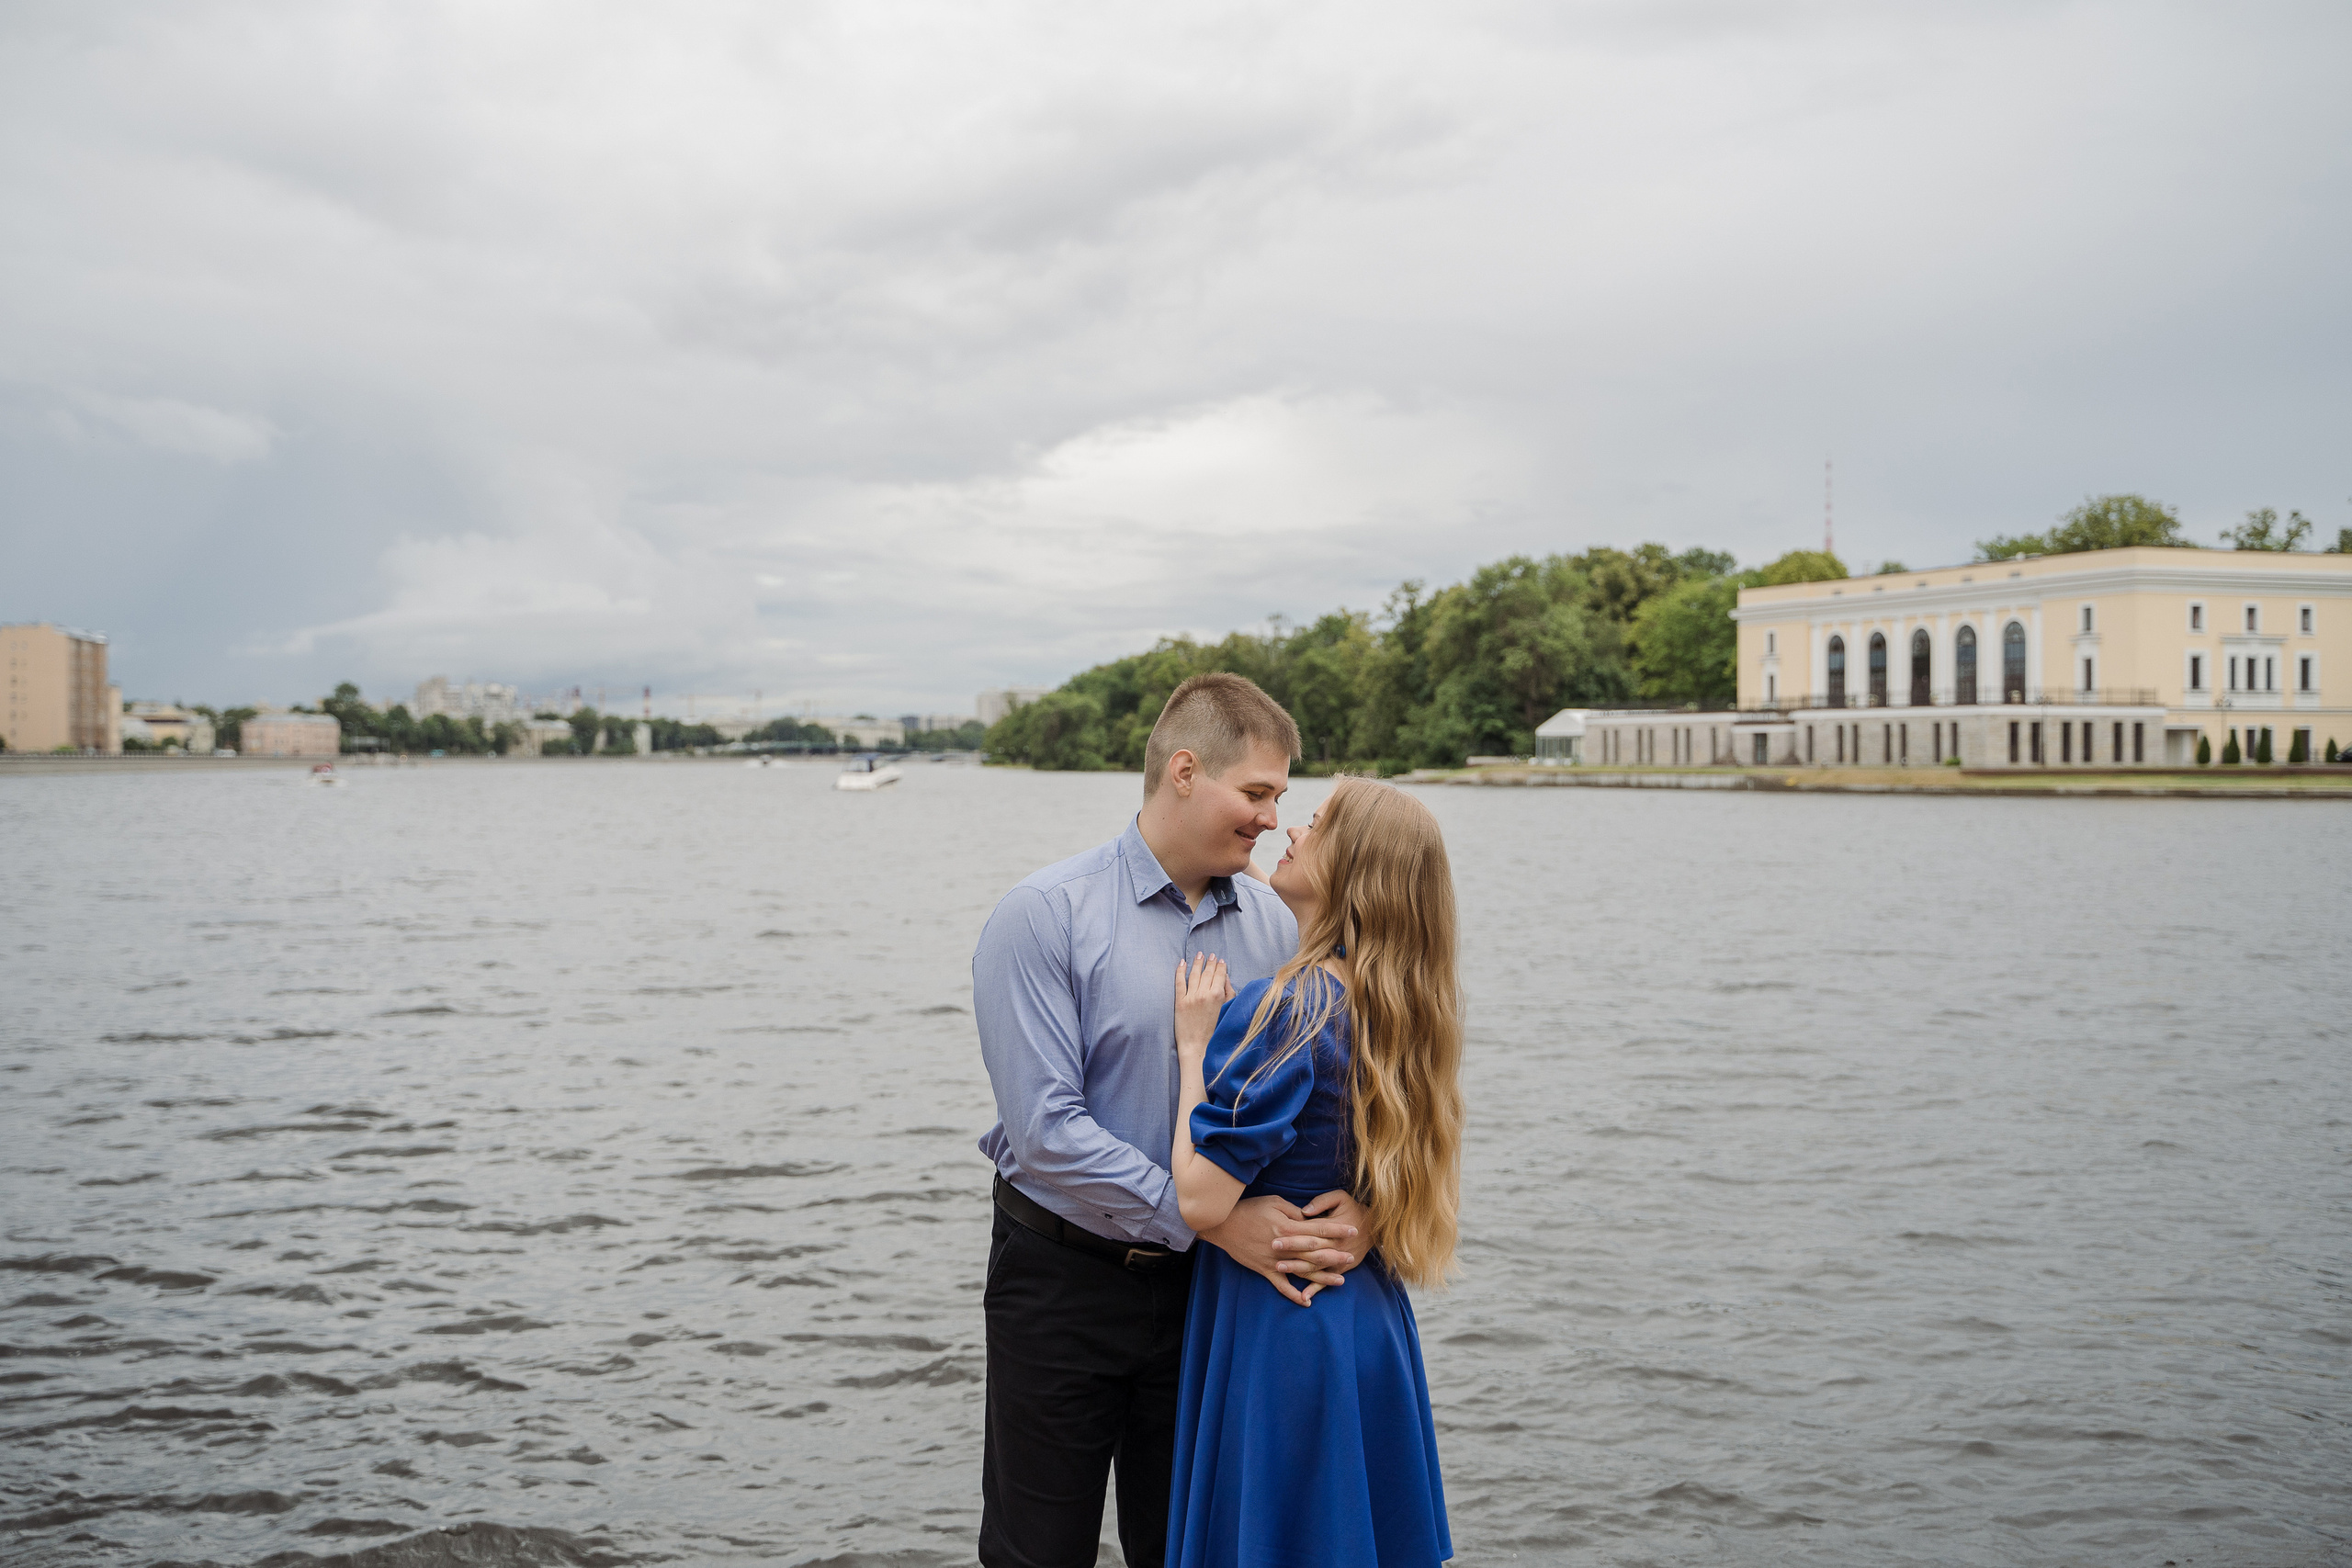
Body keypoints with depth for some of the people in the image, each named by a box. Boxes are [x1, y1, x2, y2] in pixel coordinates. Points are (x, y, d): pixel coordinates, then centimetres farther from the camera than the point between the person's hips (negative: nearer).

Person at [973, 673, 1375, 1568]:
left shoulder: (1274, 925, 2)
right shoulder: (1045, 917, -14)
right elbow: (1046, 1130, -20)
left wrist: (1356, 1199, -20)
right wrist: (1211, 1219, -24)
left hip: (1210, 1289, 4)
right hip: (1066, 1283, -4)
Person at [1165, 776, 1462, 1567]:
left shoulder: (1287, 1011, -21)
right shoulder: (1404, 1007, 4)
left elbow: (1201, 1198, -23)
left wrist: (1196, 1044, -14)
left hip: (1278, 1328, -8)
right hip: (1370, 1318, 8)